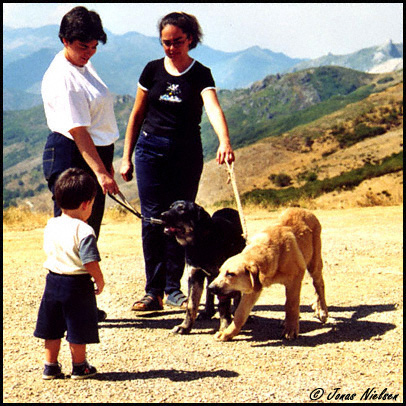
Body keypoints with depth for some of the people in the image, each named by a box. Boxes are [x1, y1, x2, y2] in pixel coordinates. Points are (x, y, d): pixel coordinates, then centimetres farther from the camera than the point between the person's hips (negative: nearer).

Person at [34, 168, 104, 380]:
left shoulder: (50, 225, 2)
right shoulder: (84, 231, -20)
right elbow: (90, 263, -23)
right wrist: (100, 281, -8)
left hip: (53, 280, 6)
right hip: (77, 284, -6)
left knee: (53, 327, 16)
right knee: (78, 329, 8)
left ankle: (50, 366, 25)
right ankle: (79, 367, 19)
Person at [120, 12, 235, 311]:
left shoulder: (200, 74, -2)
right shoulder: (153, 70, 5)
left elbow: (213, 108, -20)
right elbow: (137, 115, 11)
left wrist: (224, 141, -38)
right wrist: (127, 157, 7)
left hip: (187, 154, -1)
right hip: (151, 150, 1)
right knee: (153, 219, -4)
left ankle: (173, 288, 14)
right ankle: (154, 291, 1)